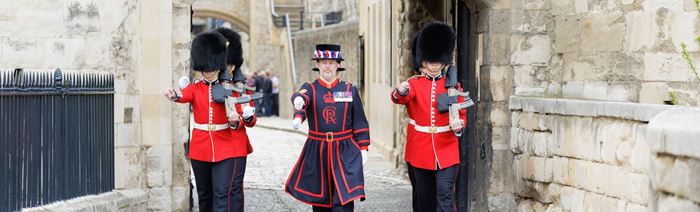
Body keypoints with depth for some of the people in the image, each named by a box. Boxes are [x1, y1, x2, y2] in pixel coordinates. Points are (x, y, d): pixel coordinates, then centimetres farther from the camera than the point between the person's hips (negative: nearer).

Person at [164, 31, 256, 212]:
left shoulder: (233, 88, 0)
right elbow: (184, 95, -21)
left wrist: (236, 121, -22)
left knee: (224, 194, -11)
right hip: (200, 151, 3)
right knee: (205, 196, 14)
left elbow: (249, 120, 1)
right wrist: (173, 95, -44)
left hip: (228, 150, -3)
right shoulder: (195, 88, 4)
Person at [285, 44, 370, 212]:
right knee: (319, 198, 10)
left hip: (345, 152, -1)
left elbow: (360, 122, 8)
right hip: (317, 152, 1)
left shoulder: (350, 89, 6)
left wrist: (363, 148, 2)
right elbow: (301, 96, -23)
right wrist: (299, 102, -47)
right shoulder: (310, 88, 3)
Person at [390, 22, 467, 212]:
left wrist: (459, 125, -16)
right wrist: (401, 91, -45)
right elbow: (399, 98, -21)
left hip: (446, 154, -1)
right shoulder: (414, 84, 0)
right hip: (420, 153, 1)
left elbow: (462, 114, 8)